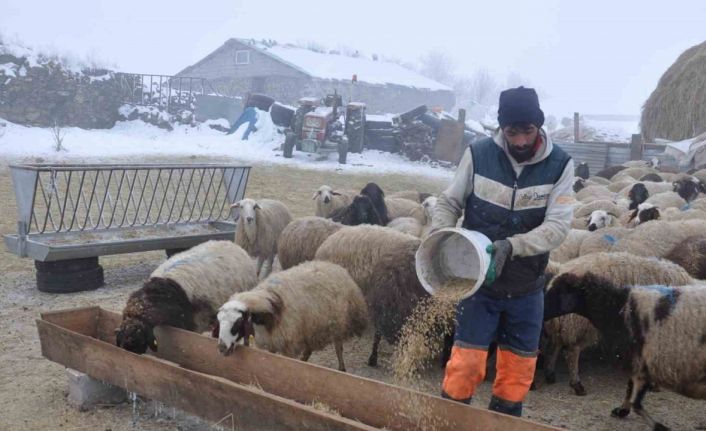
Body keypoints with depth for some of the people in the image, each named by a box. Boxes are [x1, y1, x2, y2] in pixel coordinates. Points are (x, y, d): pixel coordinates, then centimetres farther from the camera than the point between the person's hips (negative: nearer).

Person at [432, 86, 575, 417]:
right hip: (479, 281, -1)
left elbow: (558, 226, -17)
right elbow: (449, 203, -2)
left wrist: (511, 246, -32)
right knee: (466, 360, 0)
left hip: (526, 288, 2)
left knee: (519, 366, 14)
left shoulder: (560, 165, -10)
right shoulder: (478, 154, -12)